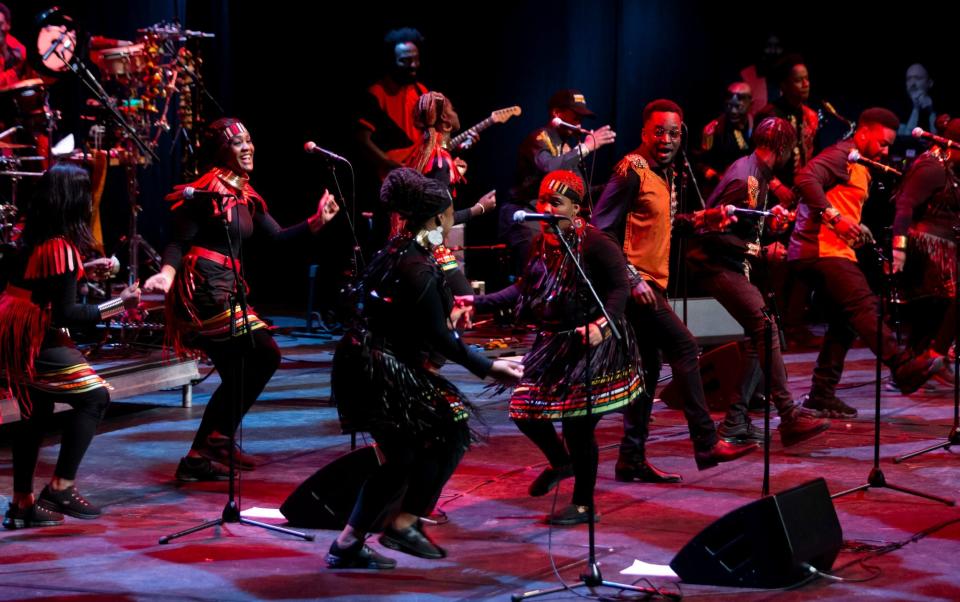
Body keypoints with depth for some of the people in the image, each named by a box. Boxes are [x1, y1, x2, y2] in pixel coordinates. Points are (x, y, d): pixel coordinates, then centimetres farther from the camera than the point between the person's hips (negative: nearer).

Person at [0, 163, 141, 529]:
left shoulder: (34, 236, 6)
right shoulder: (61, 247, -19)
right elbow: (65, 314, -20)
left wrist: (83, 268, 23)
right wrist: (119, 305, -18)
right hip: (35, 340, -9)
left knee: (36, 413, 16)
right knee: (94, 397, -6)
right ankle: (61, 488, -7)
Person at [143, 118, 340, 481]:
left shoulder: (247, 197, 16)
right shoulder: (208, 190, -8)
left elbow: (278, 237, 13)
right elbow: (180, 241, -11)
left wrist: (317, 221, 0)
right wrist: (167, 272, -29)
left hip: (226, 293, 9)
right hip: (202, 291, -9)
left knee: (238, 379, 10)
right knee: (265, 354, -13)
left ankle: (199, 458, 16)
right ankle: (218, 439, -2)